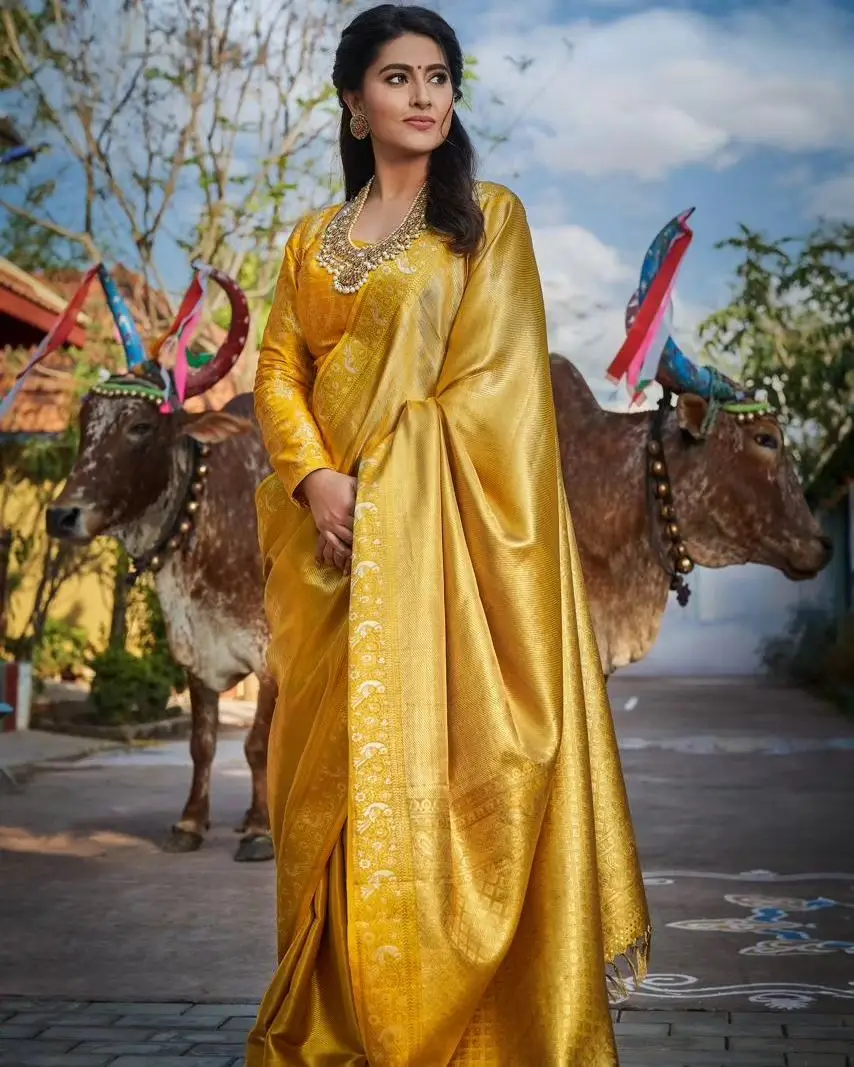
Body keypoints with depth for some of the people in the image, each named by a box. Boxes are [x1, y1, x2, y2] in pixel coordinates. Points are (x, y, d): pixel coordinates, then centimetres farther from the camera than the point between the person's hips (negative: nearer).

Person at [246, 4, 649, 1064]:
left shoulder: (490, 218, 4)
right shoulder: (313, 240, 16)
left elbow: (491, 379, -4)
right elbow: (278, 372, 8)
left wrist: (385, 488, -12)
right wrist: (315, 478, -10)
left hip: (439, 528, -4)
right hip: (332, 534, 4)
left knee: (427, 751, -6)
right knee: (334, 756, 7)